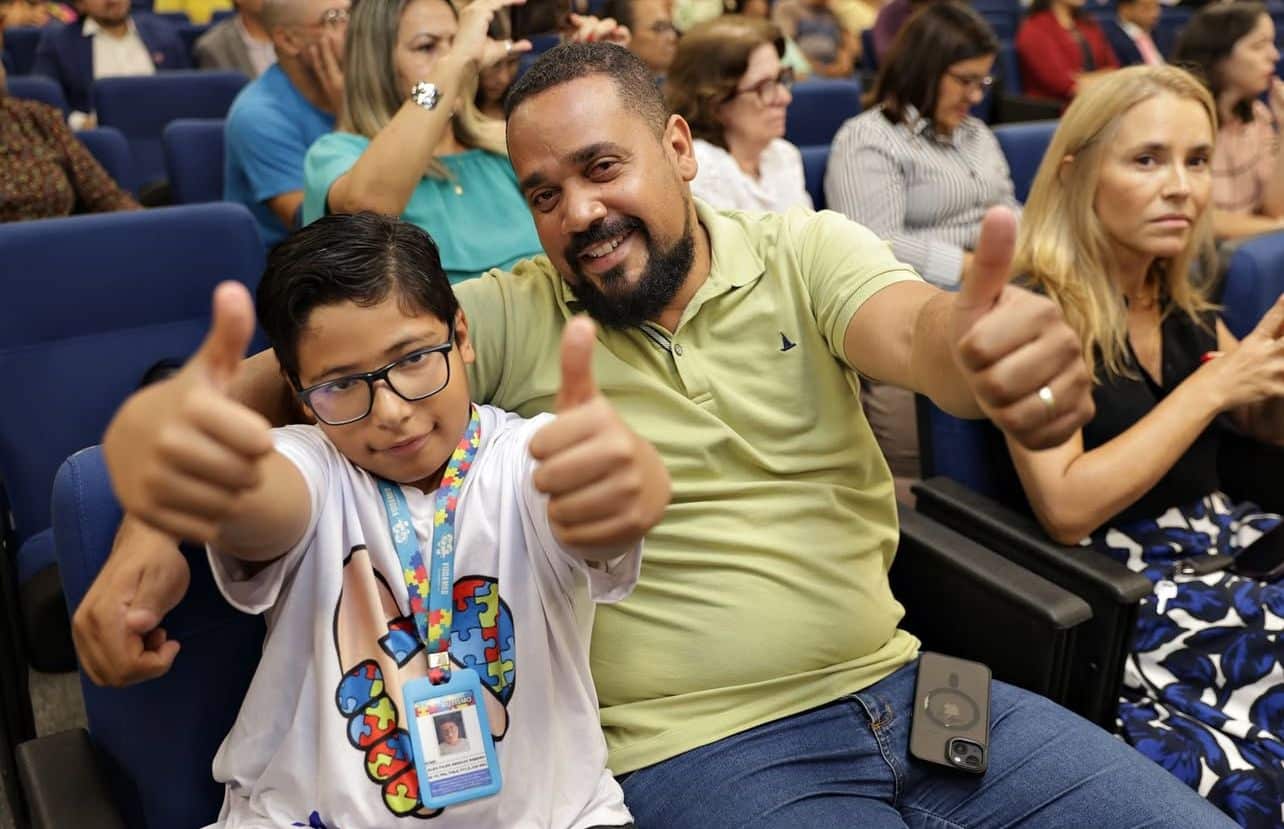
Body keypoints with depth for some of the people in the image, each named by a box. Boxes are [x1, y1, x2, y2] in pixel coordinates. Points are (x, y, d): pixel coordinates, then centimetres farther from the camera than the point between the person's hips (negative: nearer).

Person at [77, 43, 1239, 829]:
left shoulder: (806, 252, 0)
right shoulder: (502, 319, -3)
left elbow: (916, 332, -20)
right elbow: (250, 383, -3)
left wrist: (994, 346, -44)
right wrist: (153, 531, -21)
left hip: (901, 687, 4)